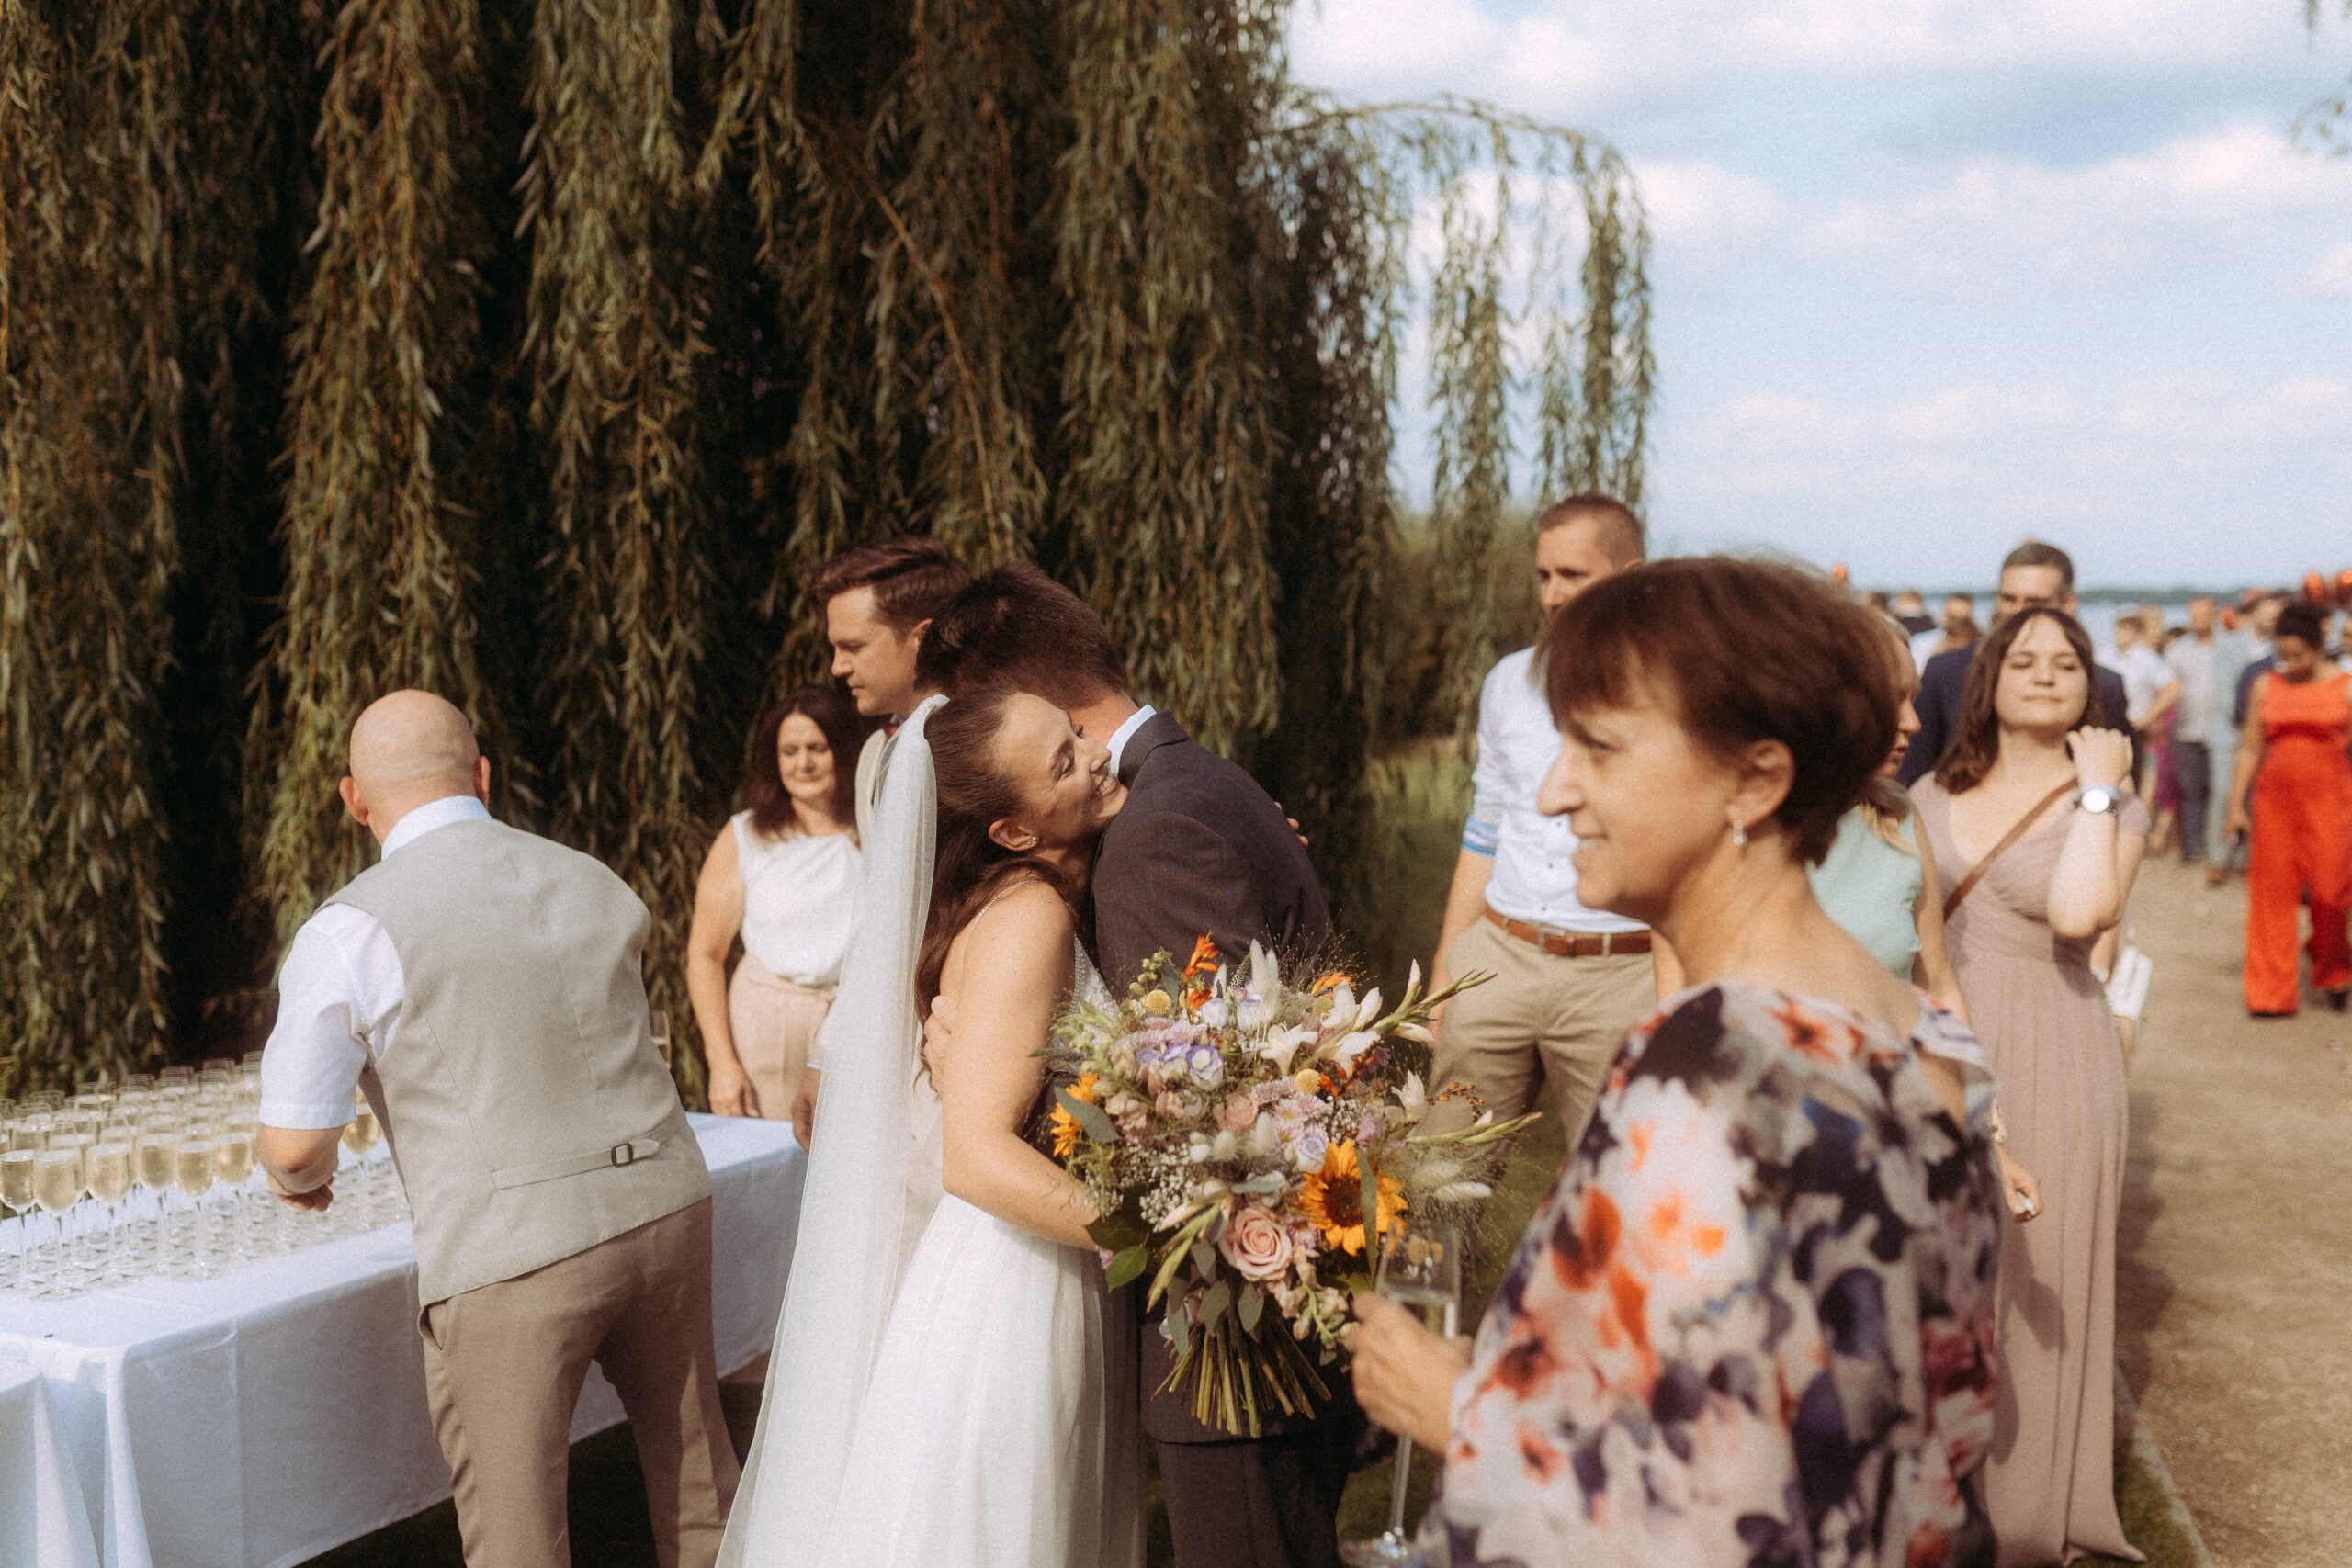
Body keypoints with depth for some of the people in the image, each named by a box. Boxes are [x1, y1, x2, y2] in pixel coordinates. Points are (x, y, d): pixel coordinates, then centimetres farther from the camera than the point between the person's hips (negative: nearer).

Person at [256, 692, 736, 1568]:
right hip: (665, 1207, 5)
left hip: (508, 1256, -5)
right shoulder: (595, 886, 8)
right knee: (698, 1487, 22)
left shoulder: (349, 930, -7)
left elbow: (295, 1147, -6)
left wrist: (297, 1179, 18)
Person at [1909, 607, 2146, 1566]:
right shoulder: (1933, 797, 6)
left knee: (2033, 1283, 5)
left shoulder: (2113, 808, -4)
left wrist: (2098, 788, -17)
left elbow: (2078, 914, -24)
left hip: (2046, 1065, -3)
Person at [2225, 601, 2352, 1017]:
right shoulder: (2265, 687, 7)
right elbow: (2250, 749, 9)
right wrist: (2236, 804, 5)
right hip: (2274, 800, 2)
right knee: (2272, 893, 1)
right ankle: (2271, 993, 9)